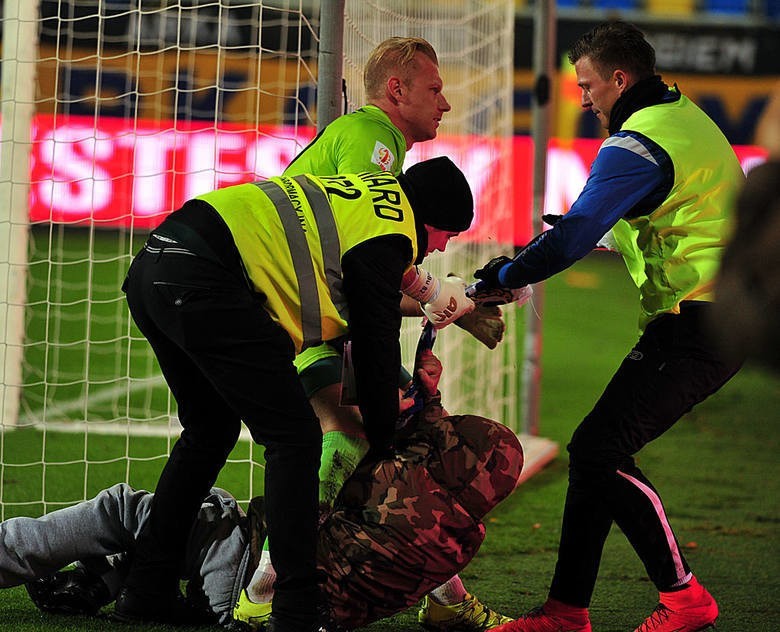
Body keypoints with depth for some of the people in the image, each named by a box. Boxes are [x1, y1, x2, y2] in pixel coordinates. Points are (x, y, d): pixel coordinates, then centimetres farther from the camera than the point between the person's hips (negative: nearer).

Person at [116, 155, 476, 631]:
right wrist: (385, 443, 16)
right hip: (204, 282, -10)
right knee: (294, 437, -4)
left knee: (211, 431, 25)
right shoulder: (388, 234, -1)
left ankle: (147, 593, 28)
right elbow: (376, 346, 4)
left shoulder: (367, 191, 25)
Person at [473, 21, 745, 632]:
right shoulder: (688, 118, 18)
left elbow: (575, 237, -21)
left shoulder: (638, 143, -14)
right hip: (725, 319, 10)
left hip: (693, 324, -10)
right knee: (598, 448, 9)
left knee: (600, 449, -13)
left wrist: (503, 275, -9)